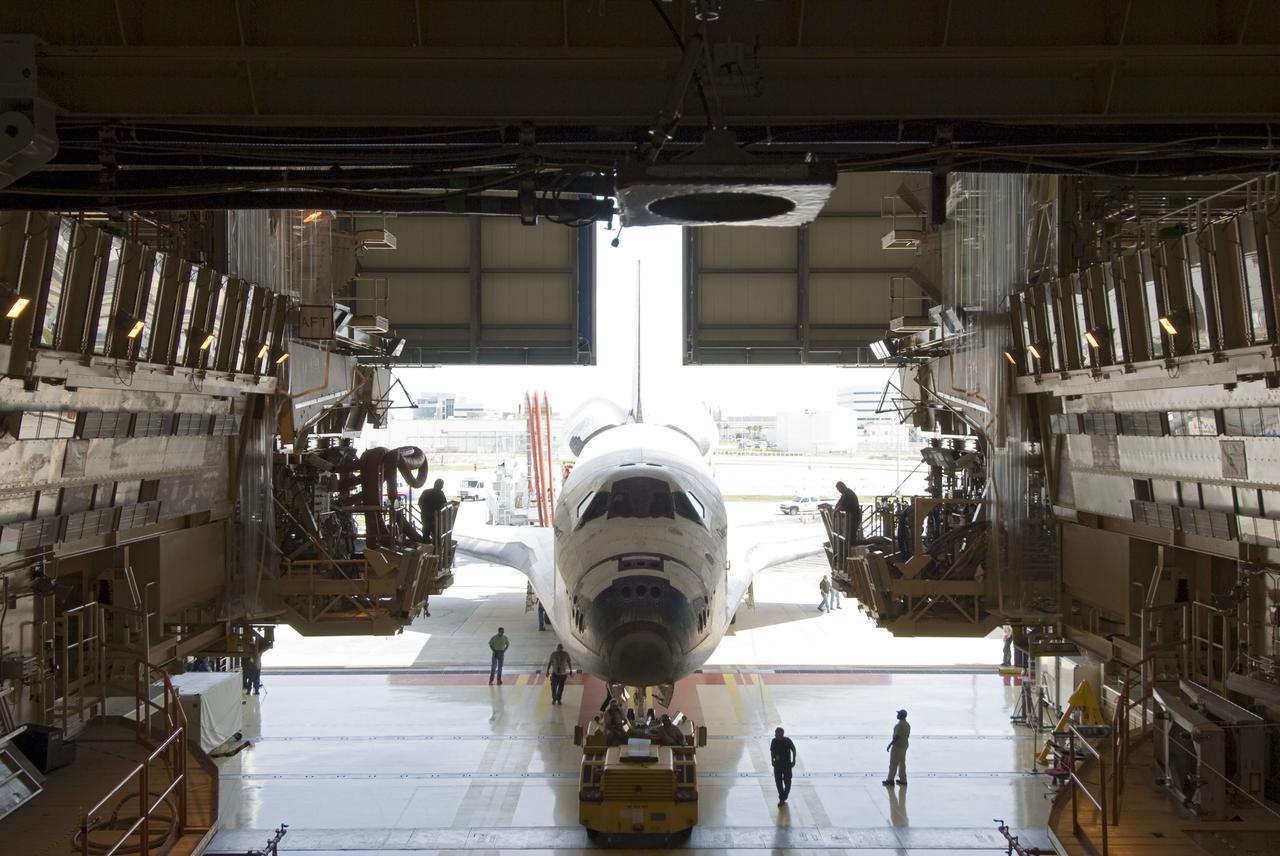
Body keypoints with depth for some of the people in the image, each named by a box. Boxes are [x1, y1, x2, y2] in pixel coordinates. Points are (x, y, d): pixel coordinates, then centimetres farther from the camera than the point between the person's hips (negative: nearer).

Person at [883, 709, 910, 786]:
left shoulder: (900, 725, -20)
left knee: (893, 763, -3)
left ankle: (890, 780, -1)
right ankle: (903, 780, 12)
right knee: (902, 763, 12)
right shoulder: (907, 724, 9)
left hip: (897, 746, -9)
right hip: (904, 745, 9)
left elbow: (896, 736, -23)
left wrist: (889, 745, -18)